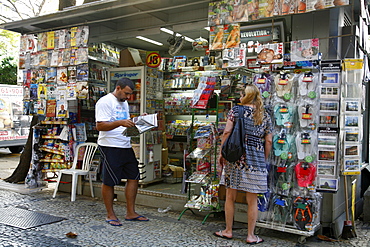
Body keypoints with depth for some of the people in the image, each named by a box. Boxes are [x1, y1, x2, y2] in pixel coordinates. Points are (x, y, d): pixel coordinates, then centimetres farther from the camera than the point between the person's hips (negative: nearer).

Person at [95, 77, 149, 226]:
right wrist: (120, 123, -28)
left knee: (133, 177, 8)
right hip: (110, 147, -9)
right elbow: (100, 126, -17)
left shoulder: (124, 103, 19)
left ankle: (130, 213, 18)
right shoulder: (105, 102, -9)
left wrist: (134, 125, 6)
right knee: (109, 182, 2)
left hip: (126, 146, 9)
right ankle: (110, 215, 16)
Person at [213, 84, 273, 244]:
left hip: (235, 157, -1)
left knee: (230, 197, 11)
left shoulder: (236, 110, 1)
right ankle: (251, 236, 19)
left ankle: (228, 231, 23)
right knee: (252, 200, 9)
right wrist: (264, 159, 17)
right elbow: (268, 142, 6)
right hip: (256, 160, 2)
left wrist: (222, 153, 2)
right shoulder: (265, 117, 7)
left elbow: (227, 132, -7)